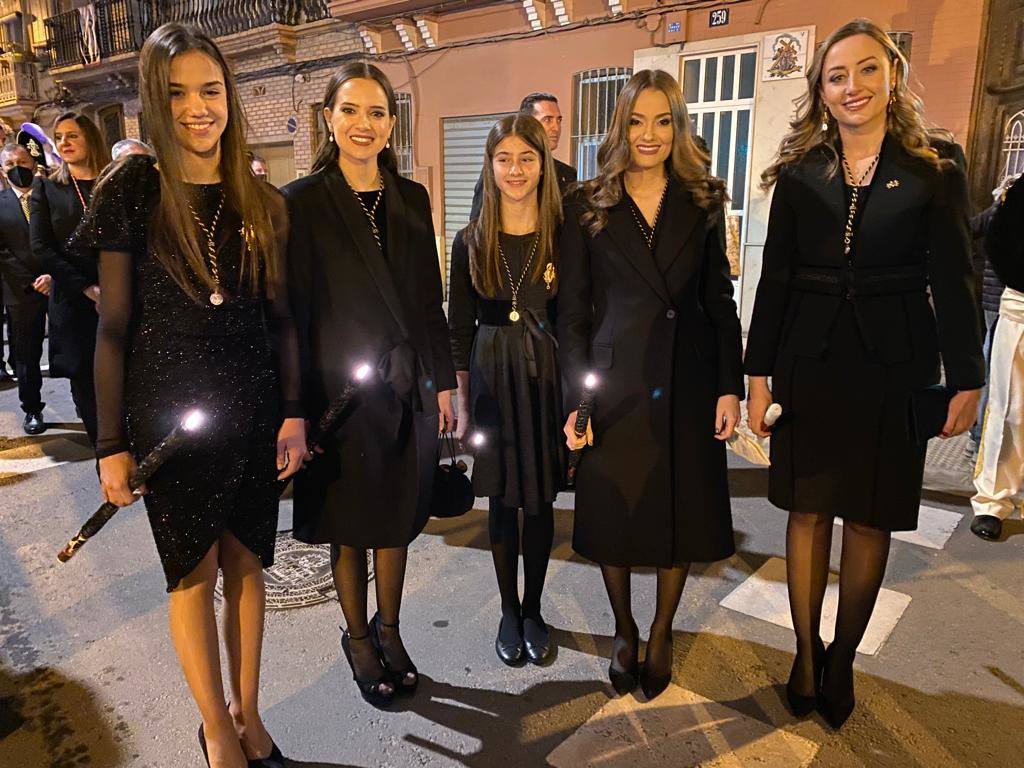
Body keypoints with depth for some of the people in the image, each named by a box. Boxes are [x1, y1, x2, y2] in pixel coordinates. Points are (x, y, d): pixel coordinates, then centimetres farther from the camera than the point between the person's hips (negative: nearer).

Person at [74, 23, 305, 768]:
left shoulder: (262, 202, 3)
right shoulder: (133, 190, -4)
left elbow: (282, 318, 5)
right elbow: (114, 326, -4)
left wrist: (293, 414, -1)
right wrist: (112, 443, -4)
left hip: (253, 413, 3)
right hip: (169, 417, -2)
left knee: (246, 562, 12)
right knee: (193, 571, 8)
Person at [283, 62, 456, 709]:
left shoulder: (412, 199, 5)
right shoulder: (303, 202, -7)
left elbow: (429, 299, 7)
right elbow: (294, 309, -8)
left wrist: (443, 382, 6)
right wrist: (298, 408, -10)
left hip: (407, 389, 4)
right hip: (341, 389, -3)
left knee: (398, 517, 16)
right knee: (350, 525, 13)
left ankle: (390, 631, 37)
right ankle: (358, 637, 35)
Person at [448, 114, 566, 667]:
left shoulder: (564, 236, -2)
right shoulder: (471, 242, 1)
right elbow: (459, 329, 4)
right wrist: (463, 403, 3)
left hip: (546, 377, 0)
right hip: (492, 377, 1)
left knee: (540, 500, 11)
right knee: (502, 501, 10)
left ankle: (533, 611, 30)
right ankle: (508, 611, 29)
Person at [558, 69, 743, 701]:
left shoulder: (701, 203, 7)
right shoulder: (587, 207, 2)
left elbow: (720, 301, 6)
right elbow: (572, 311, -1)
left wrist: (731, 386, -2)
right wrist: (576, 400, -7)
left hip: (687, 383, 2)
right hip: (615, 383, -1)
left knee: (683, 510, 10)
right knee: (613, 512, 8)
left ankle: (662, 632, 33)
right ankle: (624, 630, 33)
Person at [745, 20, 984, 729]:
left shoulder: (935, 172, 1)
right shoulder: (799, 174, 4)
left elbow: (953, 284, 1)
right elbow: (774, 280, 2)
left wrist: (966, 380, -1)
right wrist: (759, 374, -2)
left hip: (893, 366, 0)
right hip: (809, 361, 1)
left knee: (870, 517, 8)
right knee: (809, 510, 7)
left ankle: (843, 660, 25)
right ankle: (806, 655, 22)